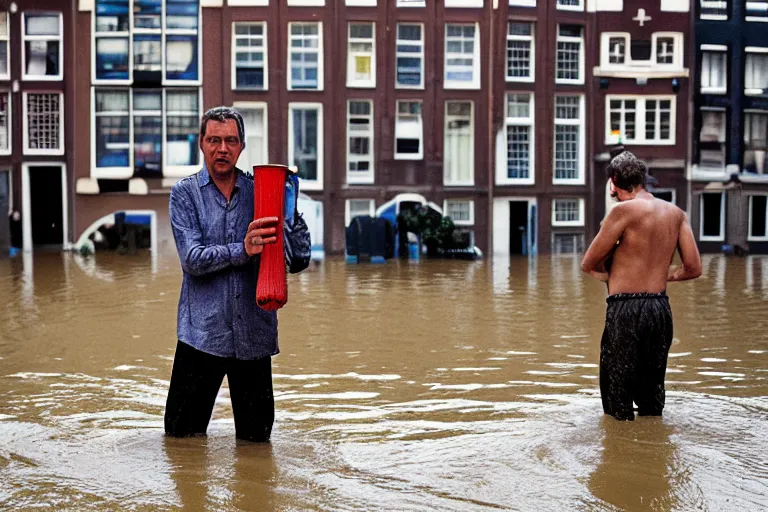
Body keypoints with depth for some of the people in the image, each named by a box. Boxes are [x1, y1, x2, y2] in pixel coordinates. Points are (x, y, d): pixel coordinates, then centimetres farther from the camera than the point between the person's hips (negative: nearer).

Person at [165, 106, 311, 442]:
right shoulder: (185, 193, 2)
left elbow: (298, 261, 4)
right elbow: (192, 259, -12)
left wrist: (291, 211, -11)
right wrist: (242, 250, -26)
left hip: (254, 335, 2)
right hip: (202, 333, -2)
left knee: (256, 438, 9)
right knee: (181, 435, 6)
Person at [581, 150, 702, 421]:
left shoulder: (624, 210, -10)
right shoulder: (676, 213, 8)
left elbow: (588, 264, -4)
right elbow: (694, 268, 8)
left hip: (626, 310, -6)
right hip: (661, 309, 7)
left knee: (618, 409, 2)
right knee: (652, 398, 18)